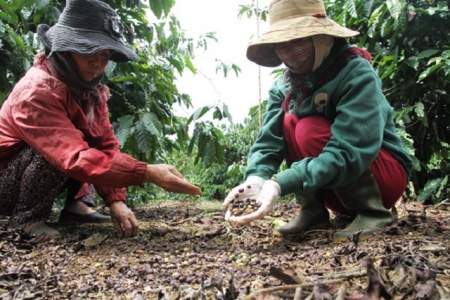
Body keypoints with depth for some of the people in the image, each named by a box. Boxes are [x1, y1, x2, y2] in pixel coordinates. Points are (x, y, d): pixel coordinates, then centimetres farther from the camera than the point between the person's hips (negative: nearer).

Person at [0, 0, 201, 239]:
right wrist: (148, 173, -46)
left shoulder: (91, 89, -5)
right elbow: (76, 157, -41)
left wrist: (116, 200, -19)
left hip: (40, 176, 8)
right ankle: (27, 216, -12)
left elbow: (106, 144, -7)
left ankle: (76, 205, -1)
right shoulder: (37, 91, -30)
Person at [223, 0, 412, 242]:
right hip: (339, 189, 5)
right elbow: (269, 140, -17)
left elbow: (349, 152, -36)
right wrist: (255, 180, -38)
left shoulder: (357, 74, -23)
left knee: (309, 131, -28)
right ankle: (313, 211, -7)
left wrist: (279, 184, -45)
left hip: (387, 174, -5)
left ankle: (373, 212, -15)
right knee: (288, 121, -17)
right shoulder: (282, 86, -5)